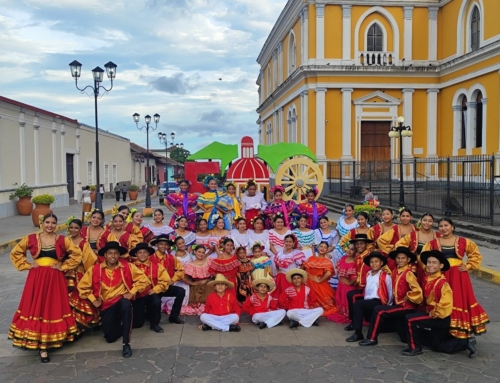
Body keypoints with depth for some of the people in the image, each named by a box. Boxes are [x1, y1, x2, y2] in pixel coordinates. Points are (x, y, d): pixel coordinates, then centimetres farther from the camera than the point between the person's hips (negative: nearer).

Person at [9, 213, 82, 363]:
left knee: (54, 309, 4)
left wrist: (63, 266, -5)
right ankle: (41, 345, 5)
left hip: (55, 279, 0)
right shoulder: (30, 238, 0)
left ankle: (45, 344, 17)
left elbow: (77, 254, 0)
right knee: (35, 309, -1)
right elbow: (15, 253, 8)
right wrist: (27, 265, -1)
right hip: (36, 278, 0)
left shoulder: (63, 240, 0)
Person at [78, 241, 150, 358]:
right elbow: (82, 286, 3)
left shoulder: (127, 266, -7)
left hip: (122, 300, -2)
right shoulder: (95, 269, -6)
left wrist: (132, 292, -12)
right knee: (110, 338, -5)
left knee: (126, 305, -40)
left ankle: (126, 344, -31)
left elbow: (143, 280, -3)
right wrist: (93, 300, -3)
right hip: (106, 305, 2)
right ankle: (120, 326, 32)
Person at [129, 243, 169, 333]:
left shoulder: (156, 265, -1)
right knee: (137, 323, -6)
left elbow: (165, 280, -4)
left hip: (151, 294, 0)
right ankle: (143, 313, 33)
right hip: (137, 296, 0)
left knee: (156, 301, -34)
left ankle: (154, 324, -6)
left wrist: (155, 289, -12)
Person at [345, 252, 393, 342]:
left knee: (357, 304, -27)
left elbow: (390, 292, 1)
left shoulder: (385, 276, -2)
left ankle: (358, 333, -23)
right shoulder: (368, 275, 18)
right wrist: (365, 299, 8)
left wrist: (388, 305, 2)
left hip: (378, 302, -5)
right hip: (368, 302, 6)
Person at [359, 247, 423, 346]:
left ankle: (372, 338, -6)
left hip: (407, 307, -8)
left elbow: (417, 291, -23)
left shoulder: (408, 273, -16)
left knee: (378, 311, -16)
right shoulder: (396, 271, 7)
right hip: (399, 304, 8)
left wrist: (407, 298, -12)